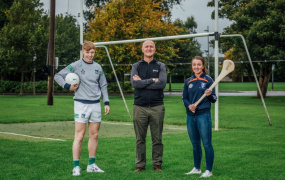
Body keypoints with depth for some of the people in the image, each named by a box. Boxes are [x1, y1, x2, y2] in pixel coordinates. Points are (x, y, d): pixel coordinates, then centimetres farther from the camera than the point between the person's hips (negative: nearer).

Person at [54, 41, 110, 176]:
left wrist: (106, 103, 11)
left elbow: (103, 86, 17)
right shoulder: (75, 66, -3)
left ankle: (91, 165, 18)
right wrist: (67, 86, -15)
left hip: (96, 104, 5)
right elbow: (58, 76, 0)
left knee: (94, 135, 8)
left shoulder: (98, 67, 11)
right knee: (79, 136, -7)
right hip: (81, 104, -5)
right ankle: (76, 166, -2)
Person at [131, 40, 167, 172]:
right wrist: (153, 80, -11)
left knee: (157, 138, 4)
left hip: (157, 106, 0)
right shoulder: (136, 66, 9)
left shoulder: (160, 66, 8)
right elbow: (134, 83, -8)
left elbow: (163, 83, -10)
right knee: (140, 138, 5)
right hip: (140, 107, 0)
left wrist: (142, 82, -9)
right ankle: (140, 164, 13)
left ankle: (157, 164, 14)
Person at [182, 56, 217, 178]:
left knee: (207, 144, -3)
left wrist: (209, 95, -24)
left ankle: (209, 170, 5)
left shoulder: (208, 80, -2)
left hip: (203, 115, -4)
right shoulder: (188, 82, 9)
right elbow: (184, 98, 12)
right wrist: (189, 105, -9)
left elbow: (214, 99, -2)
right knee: (195, 144, 13)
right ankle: (197, 168, 25)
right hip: (191, 116, 5)